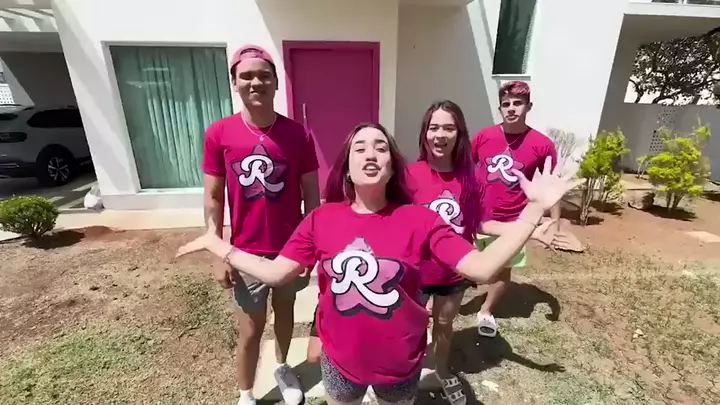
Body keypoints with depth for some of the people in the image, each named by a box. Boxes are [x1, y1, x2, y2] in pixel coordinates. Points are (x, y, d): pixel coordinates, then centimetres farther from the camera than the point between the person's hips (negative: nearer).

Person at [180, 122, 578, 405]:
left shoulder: (419, 219, -19)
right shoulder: (321, 218, -13)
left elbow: (482, 268, -24)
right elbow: (275, 273, -10)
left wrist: (535, 208, -28)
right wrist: (216, 244, -8)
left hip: (400, 363, -1)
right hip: (340, 359, 2)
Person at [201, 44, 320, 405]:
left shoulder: (298, 135, -8)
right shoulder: (218, 134, -8)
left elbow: (311, 196, -2)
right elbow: (213, 199, -3)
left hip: (292, 248, 1)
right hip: (247, 253, -1)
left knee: (285, 310, 23)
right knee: (250, 331, 13)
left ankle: (282, 367, 51)